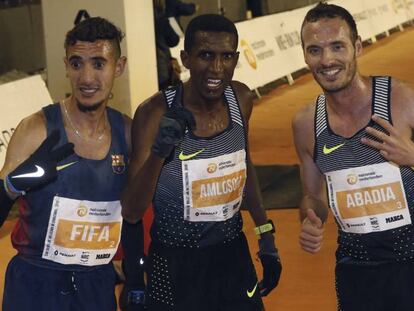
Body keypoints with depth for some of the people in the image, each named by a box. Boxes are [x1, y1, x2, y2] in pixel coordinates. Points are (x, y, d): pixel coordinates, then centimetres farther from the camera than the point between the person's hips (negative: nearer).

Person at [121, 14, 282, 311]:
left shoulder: (240, 99, -4)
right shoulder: (155, 113, -19)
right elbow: (131, 213, -19)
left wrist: (266, 235, 14)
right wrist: (159, 152, -33)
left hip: (234, 257, 4)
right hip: (175, 267, -4)